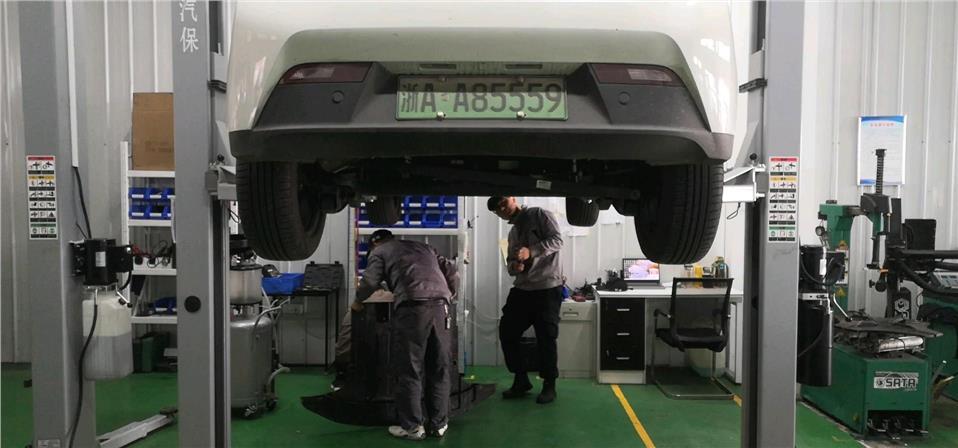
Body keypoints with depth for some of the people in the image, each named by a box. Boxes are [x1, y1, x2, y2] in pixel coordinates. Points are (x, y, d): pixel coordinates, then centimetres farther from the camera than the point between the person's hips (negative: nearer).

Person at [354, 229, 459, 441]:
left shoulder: (379, 252, 19)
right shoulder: (424, 247, 32)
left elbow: (370, 282, 4)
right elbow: (452, 272, 27)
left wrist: (358, 301, 23)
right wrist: (448, 296, 41)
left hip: (412, 307, -5)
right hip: (440, 306, 5)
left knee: (409, 369, 5)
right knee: (439, 368, 12)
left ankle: (412, 427, 11)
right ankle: (439, 424, 20)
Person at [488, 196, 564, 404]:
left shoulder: (539, 215, -1)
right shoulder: (512, 233, 21)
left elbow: (557, 240, -11)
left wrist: (531, 251, -23)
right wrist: (513, 266, -4)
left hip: (547, 288, -7)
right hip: (521, 289, 7)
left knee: (546, 338, -3)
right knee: (507, 332, 4)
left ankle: (549, 385, 13)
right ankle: (521, 380, 20)